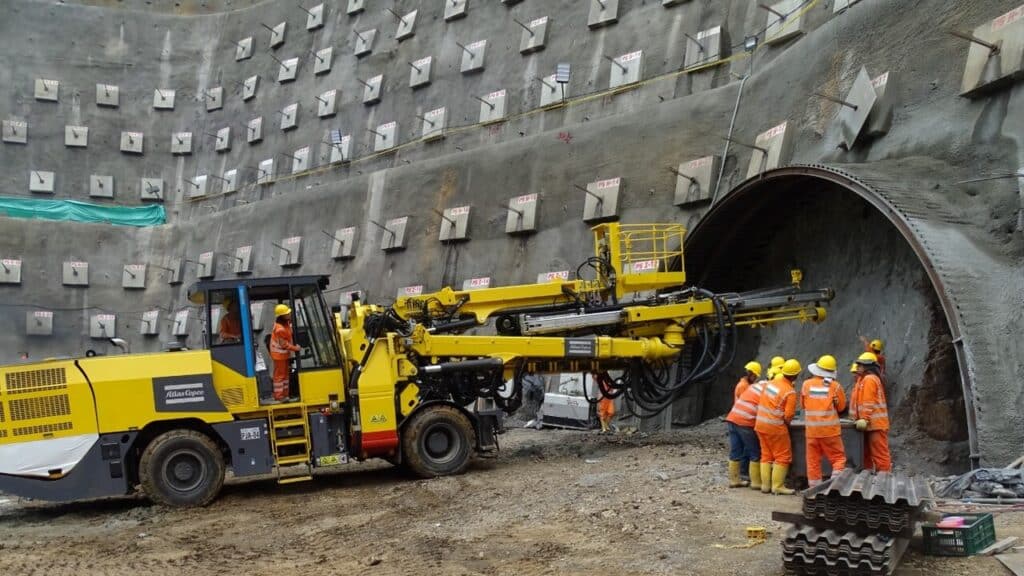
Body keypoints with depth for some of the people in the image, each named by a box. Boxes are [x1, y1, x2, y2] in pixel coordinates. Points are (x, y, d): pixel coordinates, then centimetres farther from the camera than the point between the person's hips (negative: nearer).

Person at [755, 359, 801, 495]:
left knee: (766, 455, 15)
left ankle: (765, 485, 17)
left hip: (760, 424, 7)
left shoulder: (771, 383, 4)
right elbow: (788, 415, -17)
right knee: (782, 457, 4)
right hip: (775, 427, -7)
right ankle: (777, 486, 2)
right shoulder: (790, 392, -16)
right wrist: (786, 424, 6)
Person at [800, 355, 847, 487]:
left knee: (813, 461, 8)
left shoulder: (807, 384, -2)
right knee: (838, 458, 6)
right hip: (830, 430, -2)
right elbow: (841, 407, 4)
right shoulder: (835, 385, -7)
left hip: (811, 430, 2)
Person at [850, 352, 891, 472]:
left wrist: (864, 419, -24)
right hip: (871, 423, 11)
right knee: (867, 453, 16)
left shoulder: (869, 379, -13)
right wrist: (863, 419, 18)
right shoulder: (864, 379, 19)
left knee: (880, 453, -7)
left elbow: (869, 402, -21)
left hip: (875, 424, -11)